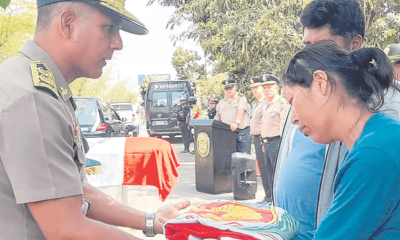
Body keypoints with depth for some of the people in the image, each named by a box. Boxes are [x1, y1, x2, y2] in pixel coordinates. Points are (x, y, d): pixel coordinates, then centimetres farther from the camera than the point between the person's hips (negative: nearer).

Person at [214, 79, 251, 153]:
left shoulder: (241, 98, 1)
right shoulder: (221, 102, 19)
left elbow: (241, 111, -15)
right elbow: (218, 116, 22)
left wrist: (236, 122, -32)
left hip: (241, 133, -5)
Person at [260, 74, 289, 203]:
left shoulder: (282, 103, -10)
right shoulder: (265, 105, 19)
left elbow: (284, 125, -16)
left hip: (276, 142, -9)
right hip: (267, 143, 9)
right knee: (269, 172, 15)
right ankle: (270, 197, 25)